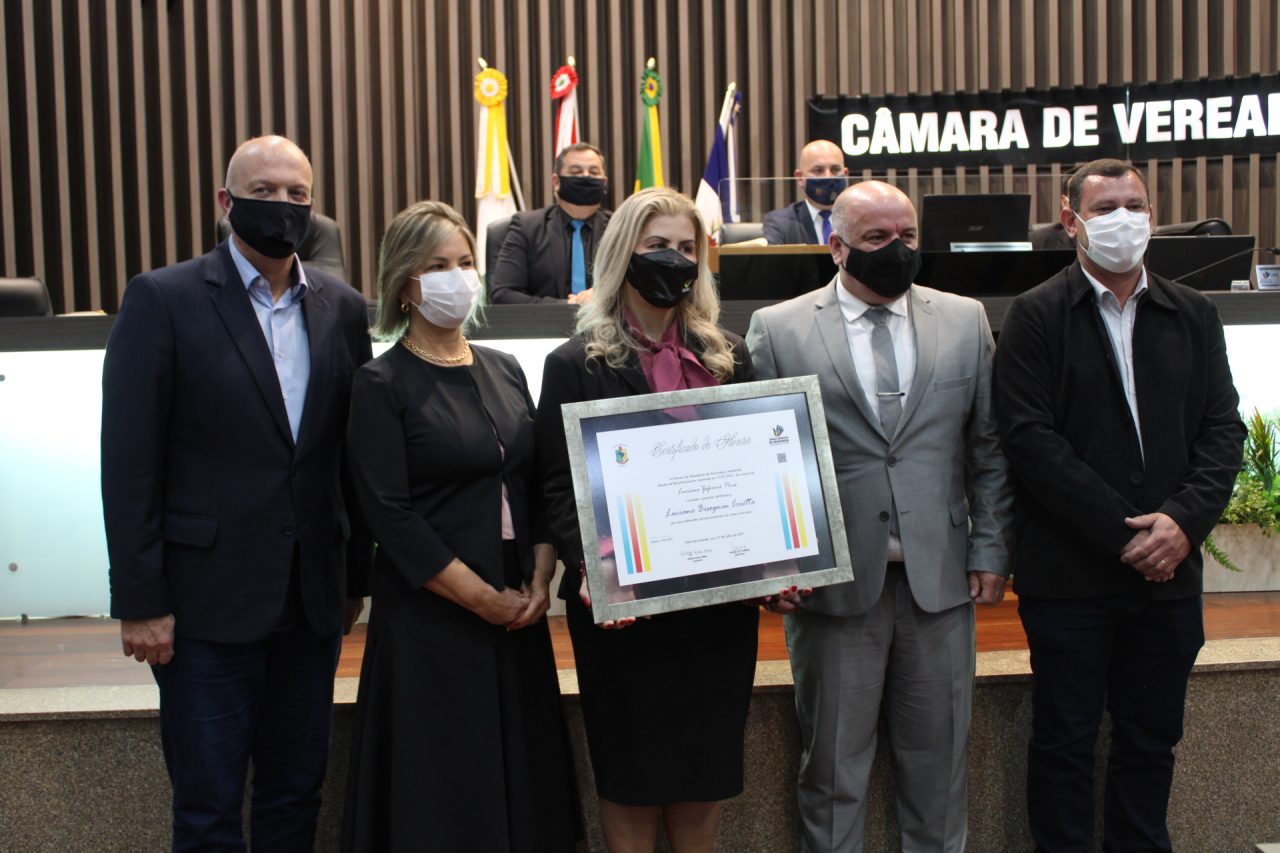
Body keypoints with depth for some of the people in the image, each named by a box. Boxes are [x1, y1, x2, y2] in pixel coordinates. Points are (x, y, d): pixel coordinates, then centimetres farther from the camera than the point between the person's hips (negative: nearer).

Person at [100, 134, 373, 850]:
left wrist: (355, 578, 10)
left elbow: (353, 454, 10)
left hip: (313, 597, 4)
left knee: (298, 791, 15)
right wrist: (140, 602, -10)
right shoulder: (163, 299, -6)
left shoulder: (343, 309, 6)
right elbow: (129, 462, -8)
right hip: (208, 596, -4)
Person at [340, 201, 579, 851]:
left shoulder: (504, 370, 10)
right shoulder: (381, 385, -6)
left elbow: (538, 486, 11)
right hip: (431, 618, -5)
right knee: (443, 795, 3)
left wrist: (539, 582, -4)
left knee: (524, 778, 11)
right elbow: (391, 516, -13)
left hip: (518, 615, 5)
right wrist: (484, 599, -14)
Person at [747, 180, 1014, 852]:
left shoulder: (965, 320, 8)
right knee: (832, 763, 9)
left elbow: (989, 448, 9)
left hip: (940, 578, 2)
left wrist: (991, 551, 4)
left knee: (939, 760, 13)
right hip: (833, 584, -2)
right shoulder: (777, 329, 1)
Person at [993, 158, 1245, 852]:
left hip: (1167, 568, 4)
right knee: (1066, 739, 6)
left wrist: (1185, 520, -11)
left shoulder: (1193, 315, 11)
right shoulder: (1036, 315, -3)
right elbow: (1030, 438, -11)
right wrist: (1123, 532, -14)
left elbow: (1222, 429, 6)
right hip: (1070, 573, -4)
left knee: (1152, 739, 13)